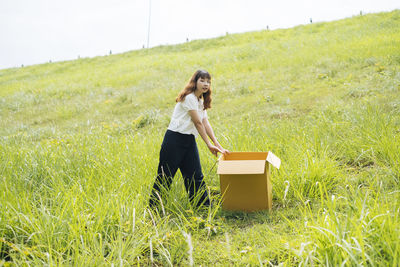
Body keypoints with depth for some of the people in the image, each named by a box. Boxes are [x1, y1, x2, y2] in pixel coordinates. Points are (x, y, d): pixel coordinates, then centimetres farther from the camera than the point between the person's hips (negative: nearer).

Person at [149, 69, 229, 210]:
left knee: (196, 176, 8)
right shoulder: (189, 98, -13)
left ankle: (204, 206, 14)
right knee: (165, 175, -1)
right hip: (174, 139, -8)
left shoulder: (201, 101, 15)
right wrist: (209, 145, -10)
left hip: (189, 140, 8)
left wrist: (218, 146, 1)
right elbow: (198, 123, -14)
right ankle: (153, 206, 9)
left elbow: (206, 124, 9)